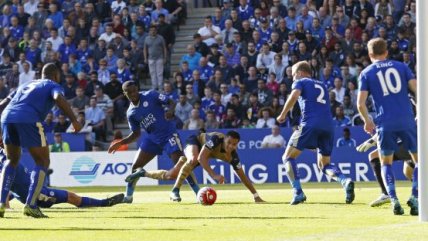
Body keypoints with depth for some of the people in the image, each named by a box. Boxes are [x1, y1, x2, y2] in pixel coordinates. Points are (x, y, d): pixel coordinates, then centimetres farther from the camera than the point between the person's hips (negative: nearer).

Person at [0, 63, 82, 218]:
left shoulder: (26, 86, 35)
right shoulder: (53, 86, 17)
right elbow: (59, 98, -7)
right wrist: (74, 120, -14)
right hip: (28, 119, -6)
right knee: (42, 161, 6)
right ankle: (30, 205, -7)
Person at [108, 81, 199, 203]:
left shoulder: (150, 96, -10)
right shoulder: (131, 113, 3)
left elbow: (171, 102, -7)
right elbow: (136, 134, 12)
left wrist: (170, 110, -30)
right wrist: (120, 143, 1)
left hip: (168, 134, -5)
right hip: (151, 137, 5)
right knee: (136, 167, 3)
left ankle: (198, 192, -12)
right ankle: (128, 196, 18)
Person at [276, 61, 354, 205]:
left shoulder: (300, 82, 12)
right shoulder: (321, 85, 29)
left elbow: (294, 96, -8)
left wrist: (283, 115, -1)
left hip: (310, 124, -6)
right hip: (328, 126, 6)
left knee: (288, 157, 7)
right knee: (324, 164, 16)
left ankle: (298, 193, -8)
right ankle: (345, 181, -14)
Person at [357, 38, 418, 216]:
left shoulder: (366, 73, 9)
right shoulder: (400, 66, 12)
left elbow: (361, 103, 2)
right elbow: (416, 89, 3)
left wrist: (367, 121, 19)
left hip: (385, 123, 0)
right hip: (407, 120, 0)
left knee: (386, 163, 15)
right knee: (418, 159, 13)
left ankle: (393, 199, -5)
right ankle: (414, 196, -6)